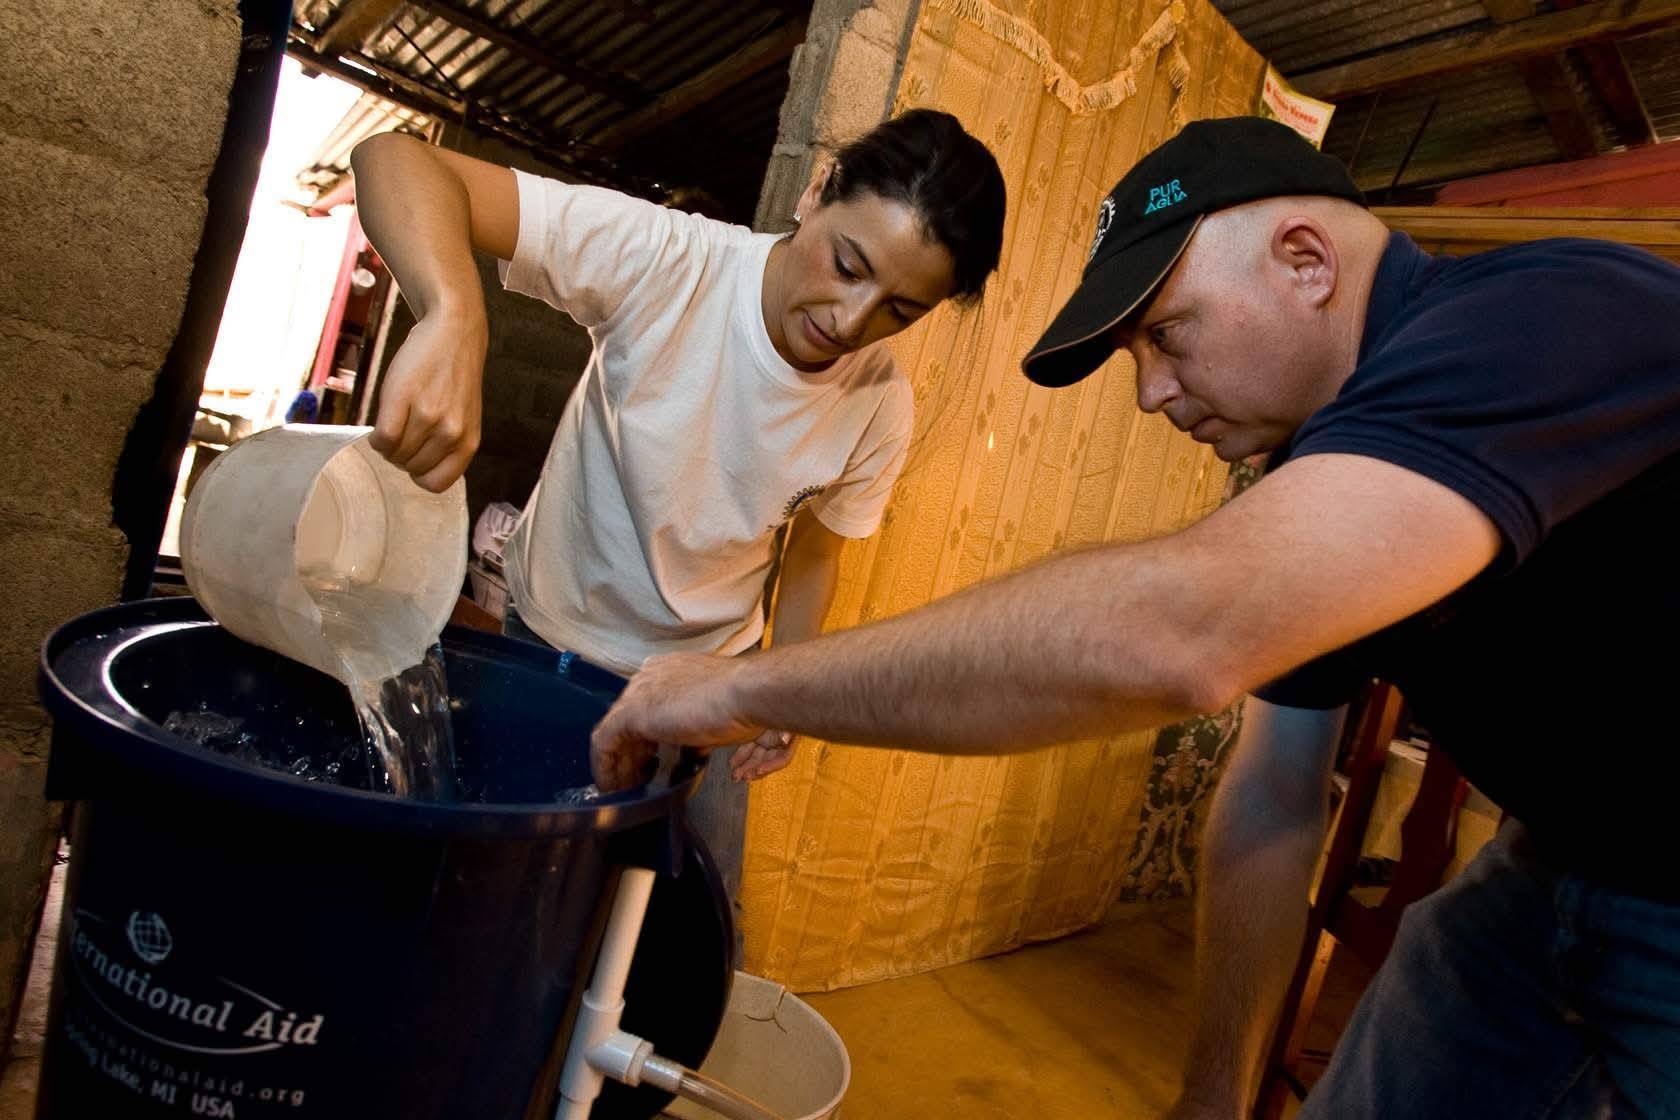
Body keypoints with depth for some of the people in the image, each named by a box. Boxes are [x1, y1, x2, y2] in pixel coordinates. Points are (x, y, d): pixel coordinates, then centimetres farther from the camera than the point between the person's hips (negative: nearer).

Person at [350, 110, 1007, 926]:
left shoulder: (880, 406, -17)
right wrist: (454, 316, -55)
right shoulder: (667, 260, -28)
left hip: (703, 680, 2)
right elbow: (396, 159, -35)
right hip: (549, 639, -1)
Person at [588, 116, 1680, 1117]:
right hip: (1556, 869, 6)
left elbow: (1175, 633, -46)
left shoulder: (1546, 319, -31)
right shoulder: (1322, 469, -3)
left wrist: (749, 684, -36)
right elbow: (1273, 798, 0)